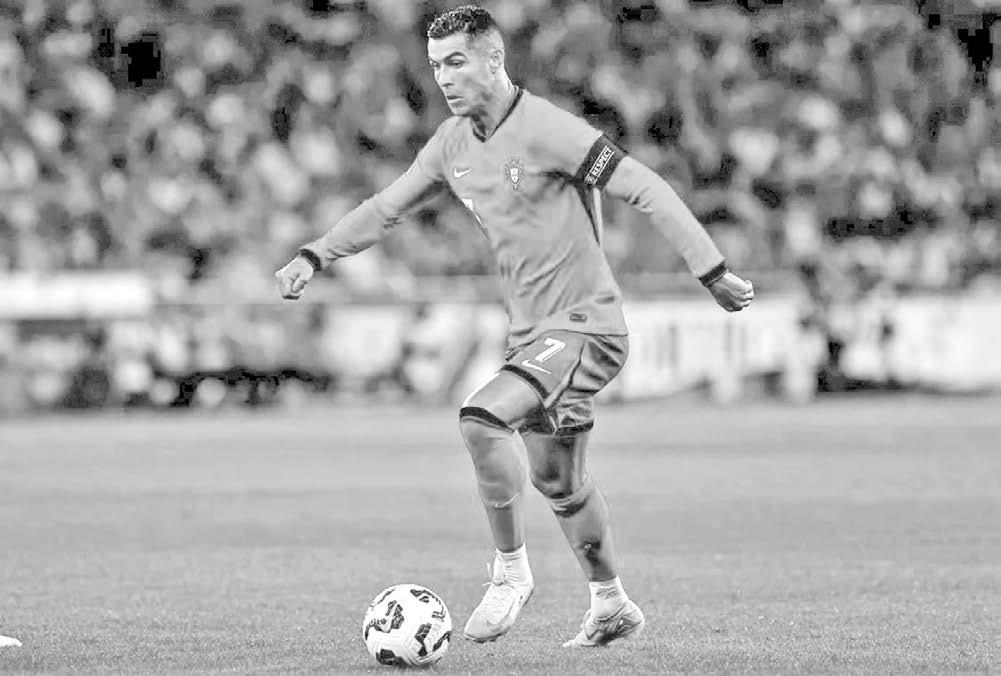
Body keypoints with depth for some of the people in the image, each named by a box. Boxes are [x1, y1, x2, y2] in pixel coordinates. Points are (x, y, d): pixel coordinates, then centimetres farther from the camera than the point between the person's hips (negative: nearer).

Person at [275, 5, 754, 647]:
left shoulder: (546, 129, -18)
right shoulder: (454, 142, 6)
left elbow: (647, 190, -20)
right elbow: (388, 206, 20)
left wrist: (713, 272, -23)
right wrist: (315, 255, 9)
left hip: (585, 328, -9)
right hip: (531, 333, 9)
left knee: (482, 419, -26)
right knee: (557, 480, 18)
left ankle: (511, 571, -10)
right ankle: (612, 606, 36)